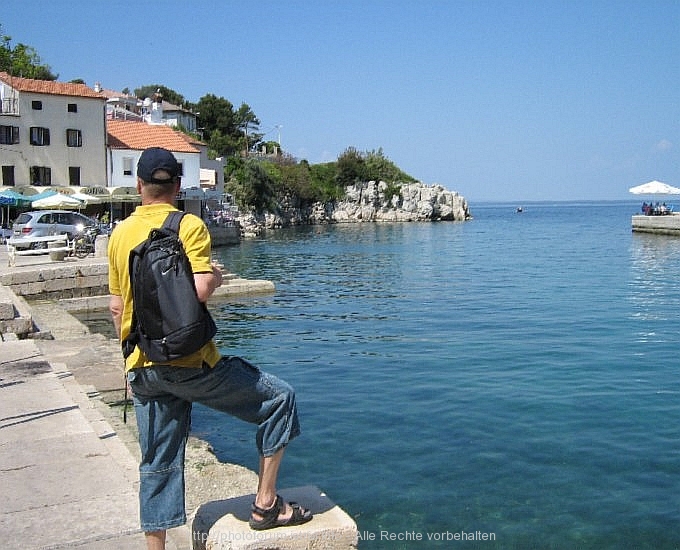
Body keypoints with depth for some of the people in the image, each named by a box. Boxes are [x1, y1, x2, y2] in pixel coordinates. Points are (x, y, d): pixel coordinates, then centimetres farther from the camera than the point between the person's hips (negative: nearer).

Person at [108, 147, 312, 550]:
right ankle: (266, 505, 12)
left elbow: (117, 307, 13)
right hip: (189, 362, -6)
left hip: (142, 369, 6)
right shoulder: (189, 226, -8)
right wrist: (216, 277, 2)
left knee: (158, 467, 14)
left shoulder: (121, 233, 9)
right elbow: (200, 290, -21)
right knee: (279, 397, 10)